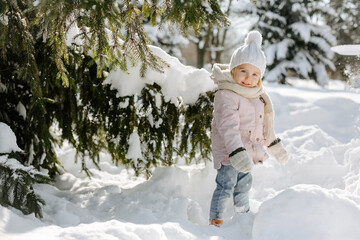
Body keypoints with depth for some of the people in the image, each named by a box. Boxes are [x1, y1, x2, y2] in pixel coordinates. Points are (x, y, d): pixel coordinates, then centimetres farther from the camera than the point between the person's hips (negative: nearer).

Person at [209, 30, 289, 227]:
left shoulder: (258, 96, 7)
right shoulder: (226, 95, -22)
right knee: (225, 187, -7)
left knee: (244, 185, 23)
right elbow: (227, 124, -33)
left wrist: (274, 145, 26)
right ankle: (216, 221, 7)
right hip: (228, 152, -8)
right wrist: (236, 152, -42)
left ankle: (243, 215, 42)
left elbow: (264, 124, 21)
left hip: (248, 151, 8)